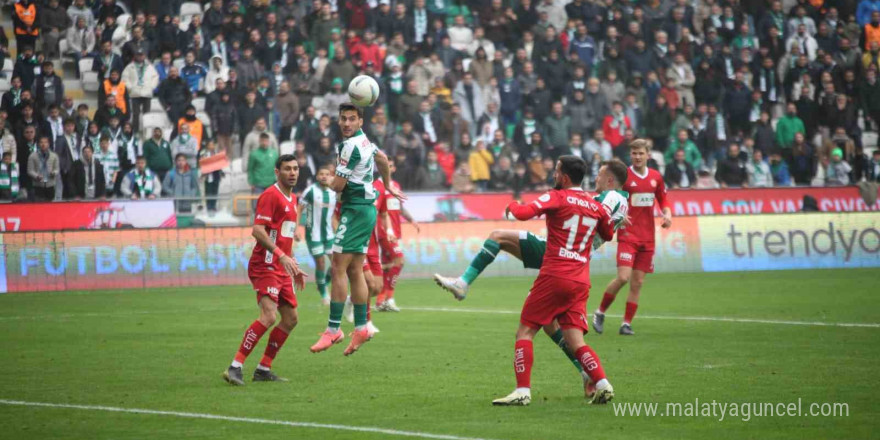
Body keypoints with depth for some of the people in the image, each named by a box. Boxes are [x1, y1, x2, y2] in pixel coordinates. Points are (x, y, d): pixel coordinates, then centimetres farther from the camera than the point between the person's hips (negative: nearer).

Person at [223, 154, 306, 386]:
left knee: (290, 319, 9)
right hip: (265, 266, -10)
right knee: (268, 316, -22)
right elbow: (258, 230, -21)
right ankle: (235, 367, -22)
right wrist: (282, 256, -28)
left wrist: (295, 267, 24)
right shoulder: (270, 195, -11)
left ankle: (263, 369, 16)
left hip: (282, 269, 10)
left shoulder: (292, 199, 19)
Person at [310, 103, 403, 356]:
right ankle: (361, 328, 12)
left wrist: (331, 184, 8)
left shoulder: (351, 146, -17)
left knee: (338, 268, -12)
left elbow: (337, 186, -16)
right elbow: (382, 159, 33)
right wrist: (388, 186, 48)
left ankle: (333, 330, -14)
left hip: (355, 210, -10)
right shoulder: (364, 141, 13)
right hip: (366, 209, 10)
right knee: (354, 271, 11)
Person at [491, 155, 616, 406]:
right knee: (576, 342, 6)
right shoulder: (596, 206, 12)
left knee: (524, 332, 1)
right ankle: (602, 384, -12)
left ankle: (523, 391, -9)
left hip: (554, 275, -6)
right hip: (580, 282, 6)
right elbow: (608, 235, 29)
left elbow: (523, 214, -17)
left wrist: (512, 206, 5)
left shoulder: (557, 197, -5)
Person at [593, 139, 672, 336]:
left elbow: (663, 200, 21)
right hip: (628, 236, -4)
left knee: (638, 282, 3)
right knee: (623, 277, -17)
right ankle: (600, 312, 4)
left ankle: (627, 323, 9)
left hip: (647, 238, 4)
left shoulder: (656, 177, 8)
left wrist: (667, 214, 0)